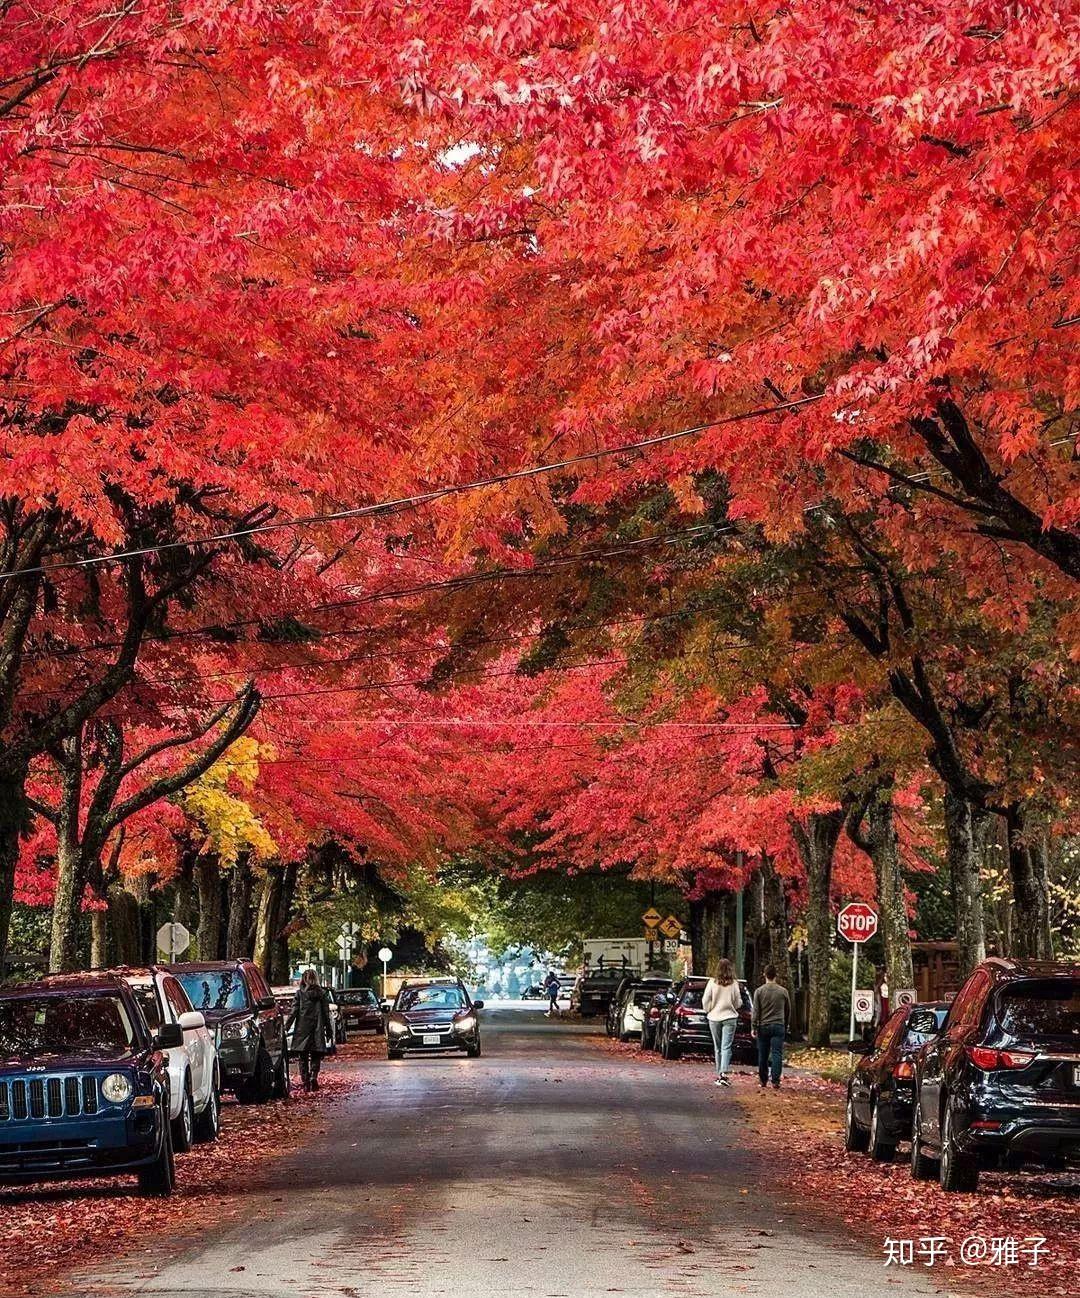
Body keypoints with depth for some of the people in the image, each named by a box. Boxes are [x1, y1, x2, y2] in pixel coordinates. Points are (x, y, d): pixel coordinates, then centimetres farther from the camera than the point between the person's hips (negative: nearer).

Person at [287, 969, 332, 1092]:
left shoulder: (300, 993, -2)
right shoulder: (322, 993, 1)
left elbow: (294, 1011, -6)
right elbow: (326, 1013, 3)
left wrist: (286, 1027, -2)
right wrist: (328, 1031, 9)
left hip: (302, 1028, -1)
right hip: (317, 1029, 1)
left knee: (303, 1058, 7)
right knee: (316, 1056, 8)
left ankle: (305, 1082, 2)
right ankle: (314, 1077, -11)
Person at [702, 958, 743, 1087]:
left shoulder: (712, 983, -6)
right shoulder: (734, 984, -6)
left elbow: (705, 1001, -3)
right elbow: (738, 1003, -1)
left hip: (714, 1018, 1)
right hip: (730, 1017, -1)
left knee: (718, 1048, 13)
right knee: (726, 1047, -4)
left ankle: (719, 1074, 16)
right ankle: (724, 1073, -20)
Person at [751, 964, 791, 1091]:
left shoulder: (759, 991, 0)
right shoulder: (783, 991, 4)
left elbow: (755, 1011, -3)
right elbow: (788, 1010, 13)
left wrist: (753, 1027, 0)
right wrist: (786, 1026, 25)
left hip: (763, 1027, 0)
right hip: (778, 1026, 0)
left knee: (763, 1055, 9)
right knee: (777, 1054, -4)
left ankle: (763, 1081, 19)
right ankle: (775, 1081, -14)